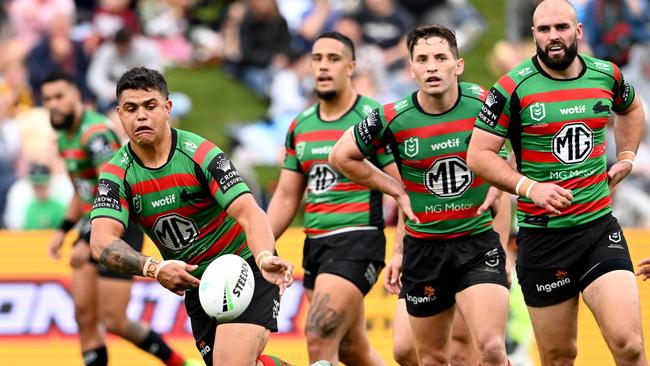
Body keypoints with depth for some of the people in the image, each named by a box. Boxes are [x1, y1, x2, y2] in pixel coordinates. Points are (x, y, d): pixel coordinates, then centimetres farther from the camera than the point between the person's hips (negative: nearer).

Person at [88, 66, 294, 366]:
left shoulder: (199, 154, -17)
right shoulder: (117, 174, -7)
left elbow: (248, 213, -25)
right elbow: (102, 242, -20)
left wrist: (265, 257, -47)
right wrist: (154, 268, -38)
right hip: (196, 284, 5)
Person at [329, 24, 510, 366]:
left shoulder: (485, 104, -9)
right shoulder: (393, 119, -10)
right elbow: (341, 156, 6)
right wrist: (395, 189, 2)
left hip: (479, 244, -1)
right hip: (423, 246, 1)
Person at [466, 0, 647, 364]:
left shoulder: (607, 75, 4)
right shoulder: (513, 88, -8)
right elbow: (479, 154, -8)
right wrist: (530, 188, -19)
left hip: (600, 226, 2)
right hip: (542, 235, -2)